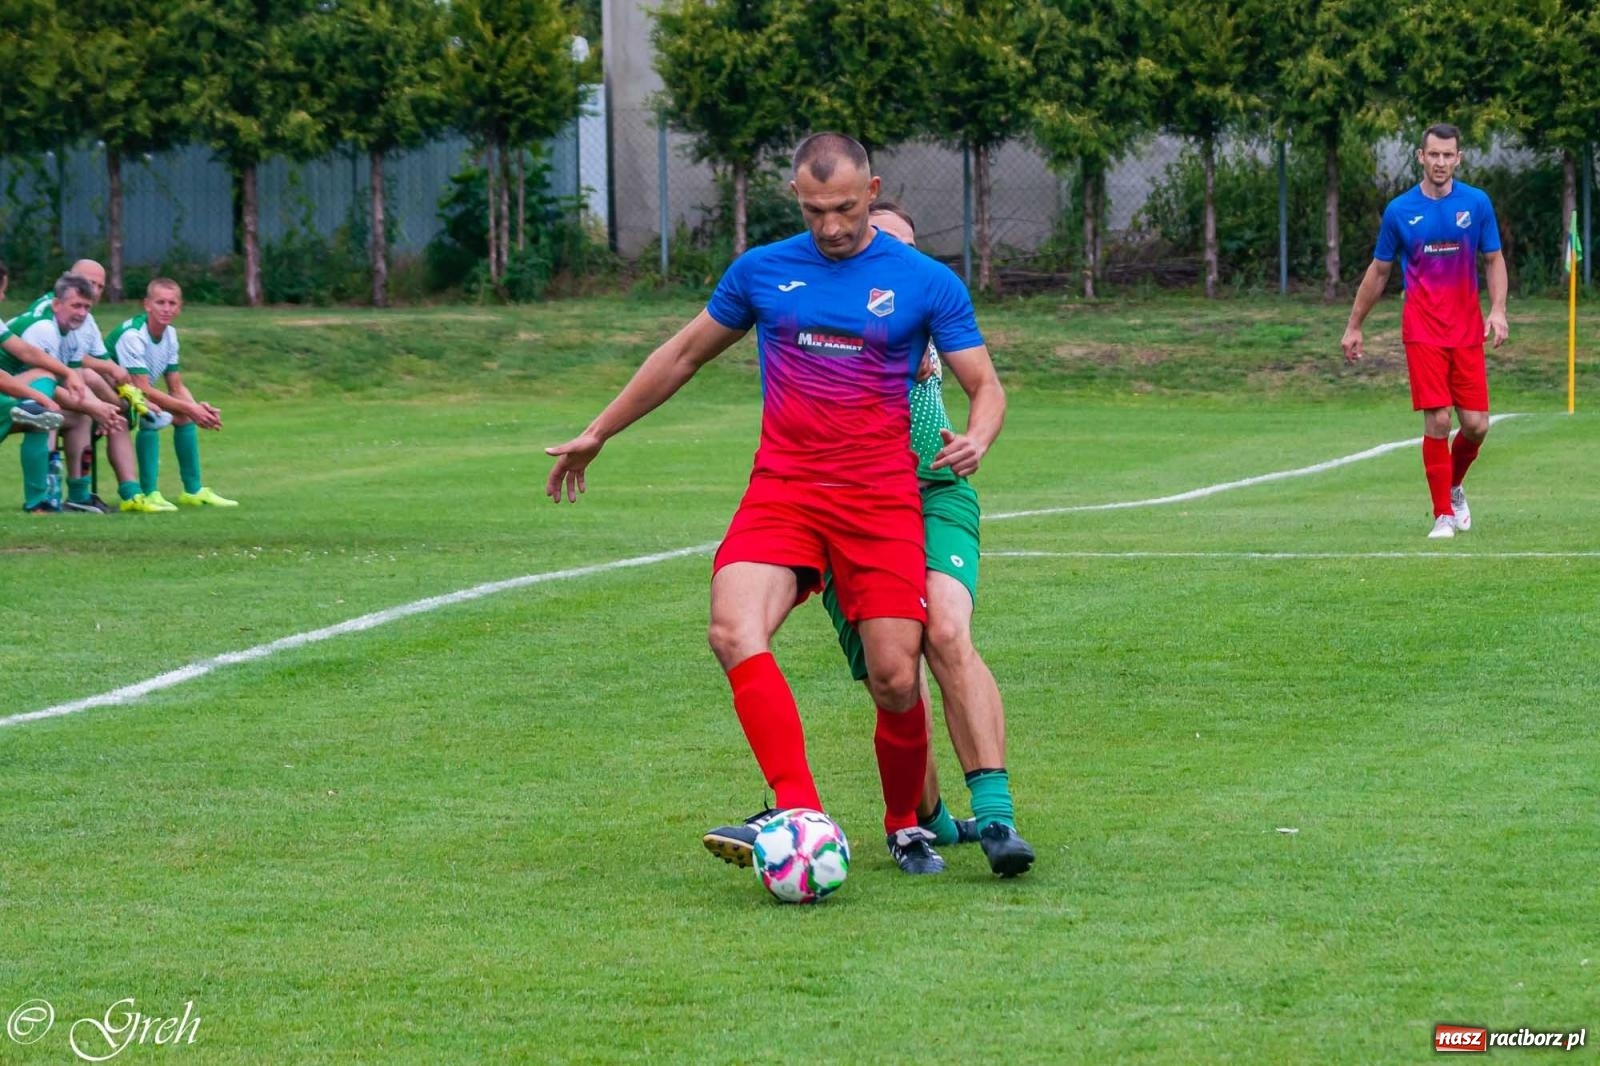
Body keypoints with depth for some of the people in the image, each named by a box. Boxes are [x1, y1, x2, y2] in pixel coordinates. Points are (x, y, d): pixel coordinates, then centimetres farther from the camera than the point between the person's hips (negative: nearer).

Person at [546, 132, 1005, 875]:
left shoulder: (927, 284, 4)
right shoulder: (761, 271, 10)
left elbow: (985, 385, 7)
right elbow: (683, 355, 23)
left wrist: (977, 438, -16)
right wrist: (597, 434, 27)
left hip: (882, 500, -1)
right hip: (780, 491, 1)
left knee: (896, 681, -8)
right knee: (735, 633, -26)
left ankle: (906, 828, 19)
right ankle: (801, 813, -30)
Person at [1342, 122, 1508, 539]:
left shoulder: (1477, 203, 1)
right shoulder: (1399, 210, 0)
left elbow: (1494, 260, 8)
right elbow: (1379, 271, 11)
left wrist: (1497, 310, -8)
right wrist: (1354, 326, 14)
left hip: (1468, 330, 2)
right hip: (1422, 331, -2)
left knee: (1476, 424, -1)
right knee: (1437, 421, -11)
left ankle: (1454, 487, 29)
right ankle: (1444, 515, -2)